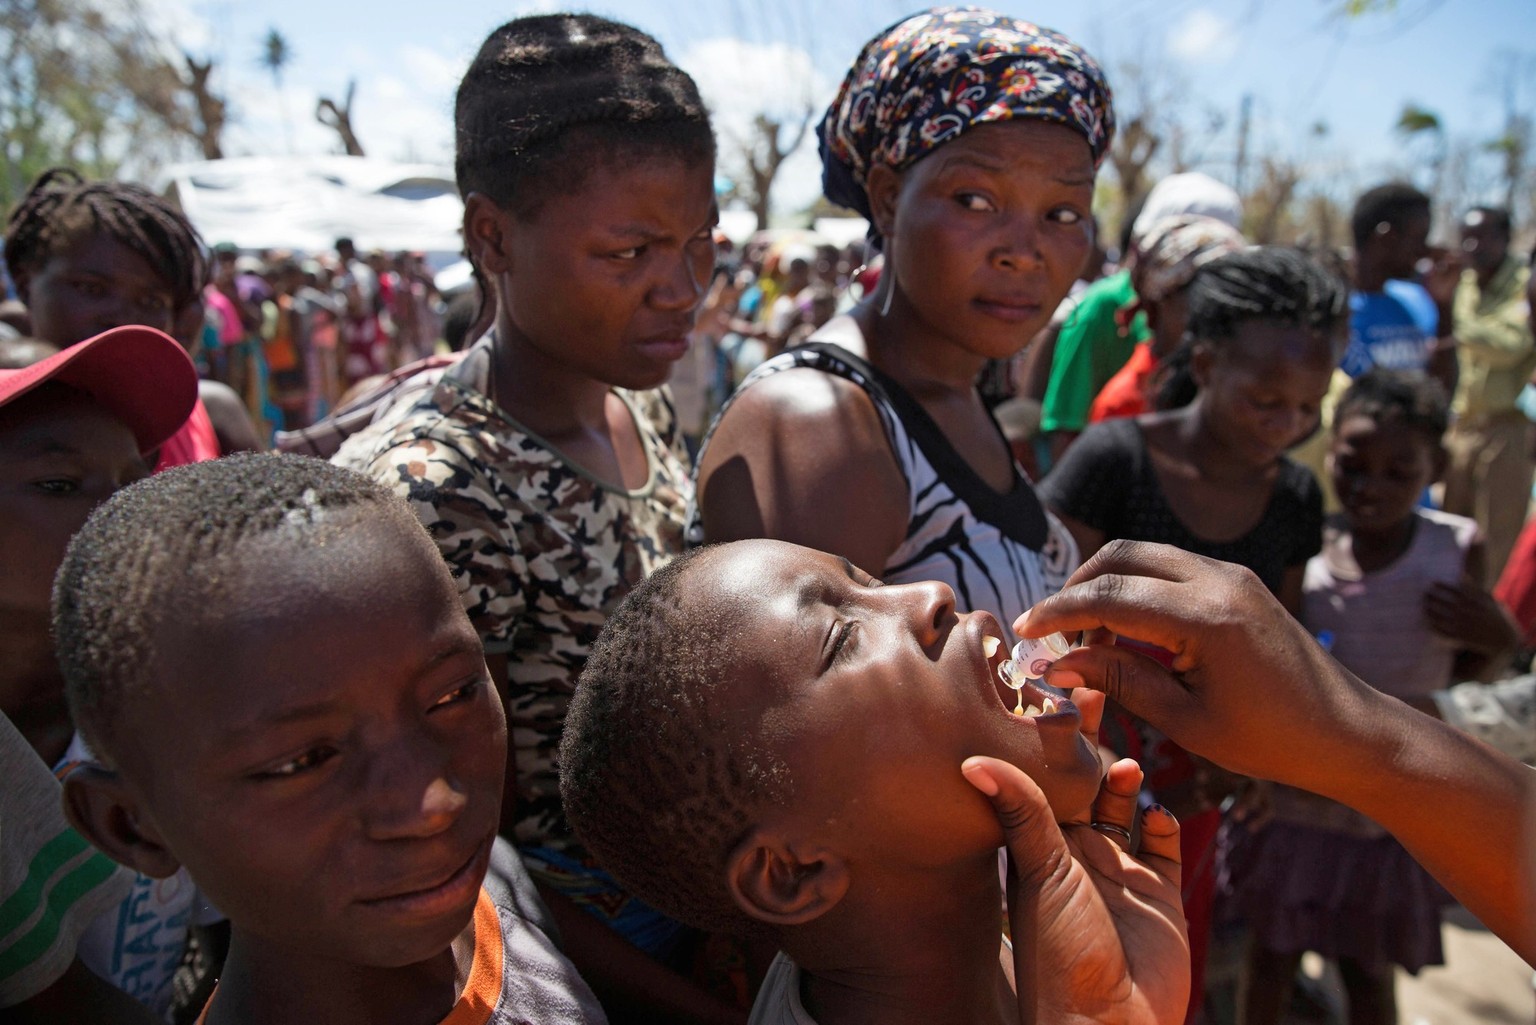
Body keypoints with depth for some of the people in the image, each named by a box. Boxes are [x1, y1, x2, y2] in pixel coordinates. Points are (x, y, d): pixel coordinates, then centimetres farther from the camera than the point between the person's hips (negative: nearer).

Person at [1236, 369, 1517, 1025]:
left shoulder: (1457, 548, -9)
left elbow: (1461, 671, 3)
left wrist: (1498, 638, -17)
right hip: (1294, 793, 0)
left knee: (1367, 970, 15)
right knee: (1272, 951, 16)